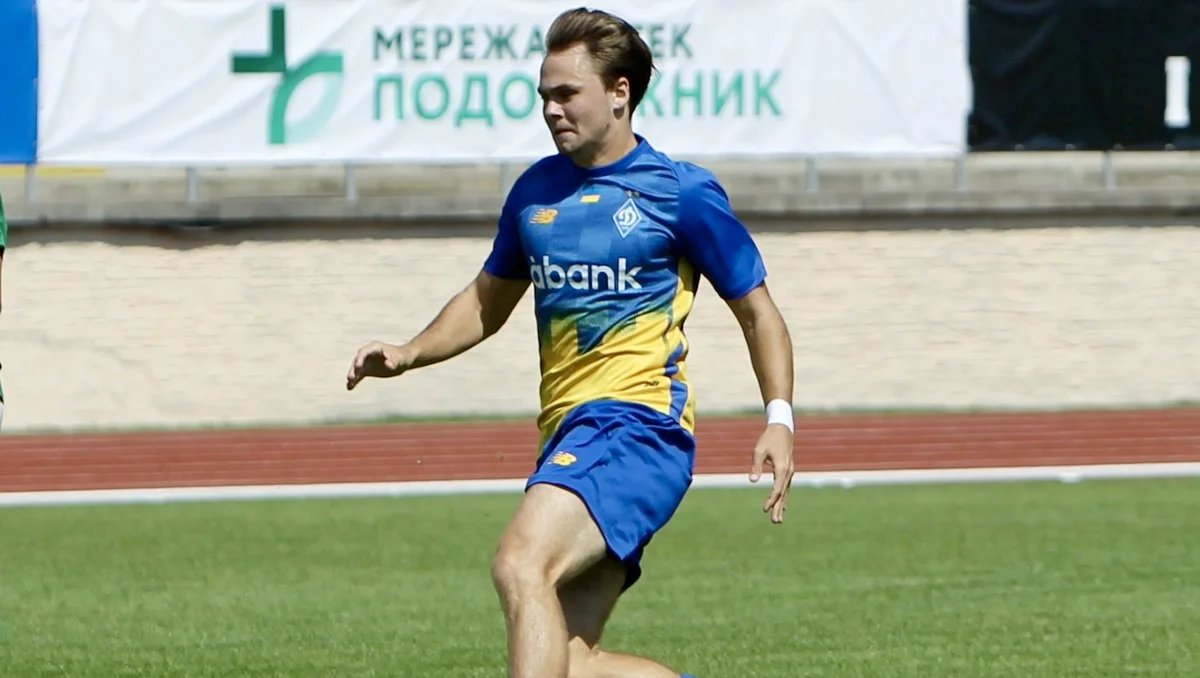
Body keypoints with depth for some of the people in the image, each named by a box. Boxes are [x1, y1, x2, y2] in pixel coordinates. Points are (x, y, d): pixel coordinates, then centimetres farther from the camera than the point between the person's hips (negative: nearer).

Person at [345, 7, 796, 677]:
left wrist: (779, 419, -10)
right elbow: (488, 301, 29)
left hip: (637, 425, -7)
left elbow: (758, 312, 3)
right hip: (569, 432, 7)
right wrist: (408, 355, 12)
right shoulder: (536, 190, 15)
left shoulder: (682, 192, -2)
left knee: (521, 565, -29)